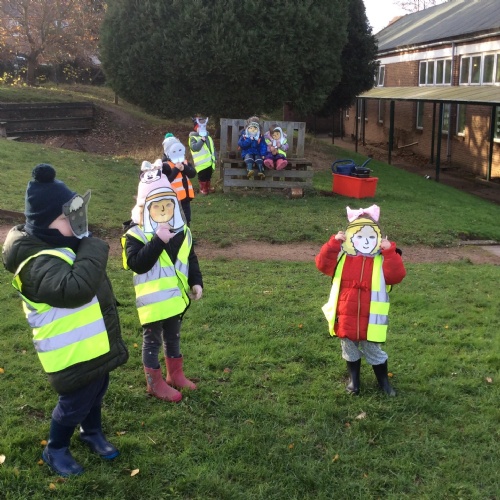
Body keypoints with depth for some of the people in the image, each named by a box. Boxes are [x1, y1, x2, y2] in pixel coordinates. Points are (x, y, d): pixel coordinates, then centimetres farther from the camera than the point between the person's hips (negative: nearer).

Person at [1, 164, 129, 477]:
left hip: (93, 343, 10)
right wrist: (94, 249, -36)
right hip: (72, 353, -10)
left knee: (96, 392, 27)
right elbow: (76, 287, -48)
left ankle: (92, 433, 53)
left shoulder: (61, 243, 4)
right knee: (75, 403, 8)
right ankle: (56, 450, 35)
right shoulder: (38, 263, -30)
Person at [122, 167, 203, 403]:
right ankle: (154, 383, 22)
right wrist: (158, 240, -33)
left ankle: (175, 375, 39)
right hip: (153, 301, -6)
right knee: (152, 341, 8)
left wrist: (196, 282, 2)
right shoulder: (136, 234, -16)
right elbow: (137, 263, -29)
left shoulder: (182, 232, 4)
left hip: (176, 298, 7)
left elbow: (190, 260, 13)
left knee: (173, 338, 22)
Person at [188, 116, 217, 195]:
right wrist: (201, 140, -30)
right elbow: (194, 148, -26)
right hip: (201, 163, -7)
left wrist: (215, 158, 20)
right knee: (202, 177, 0)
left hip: (209, 161, 7)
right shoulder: (193, 137, -10)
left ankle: (208, 187, 33)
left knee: (209, 176, 18)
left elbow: (212, 148, 21)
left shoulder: (208, 136, 15)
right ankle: (203, 189, 13)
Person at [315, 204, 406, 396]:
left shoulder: (382, 260, -4)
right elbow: (323, 264, -11)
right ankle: (353, 379, 38)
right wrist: (333, 243, -18)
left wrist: (390, 252, -22)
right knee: (349, 350, 18)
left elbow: (396, 275, -17)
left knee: (373, 351, 13)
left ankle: (384, 381, 34)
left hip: (370, 318, -2)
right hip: (346, 316, 2)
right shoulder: (342, 257, -1)